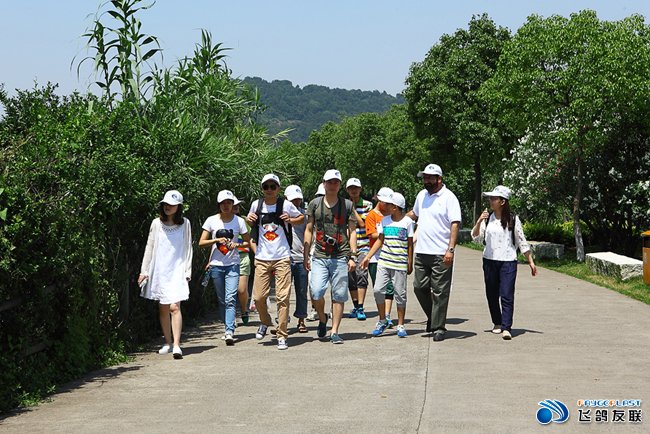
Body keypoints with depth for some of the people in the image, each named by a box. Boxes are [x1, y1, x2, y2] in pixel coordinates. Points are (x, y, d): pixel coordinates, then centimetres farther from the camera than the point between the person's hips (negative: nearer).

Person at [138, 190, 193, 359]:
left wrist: (187, 271, 0)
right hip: (159, 270, 2)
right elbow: (149, 248, 9)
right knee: (163, 309, 6)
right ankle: (168, 343, 17)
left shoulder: (184, 223, 3)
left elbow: (188, 248, 6)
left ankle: (176, 345, -15)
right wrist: (144, 271, 6)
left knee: (174, 307, -13)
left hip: (177, 271, -2)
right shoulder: (156, 223, 5)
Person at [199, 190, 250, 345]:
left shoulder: (239, 221, 1)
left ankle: (229, 332, -21)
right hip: (216, 265, 2)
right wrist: (217, 240, -15)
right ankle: (229, 329, 22)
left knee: (230, 299, -14)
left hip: (232, 265, -1)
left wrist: (237, 244, -12)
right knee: (222, 300, 8)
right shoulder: (212, 220, 1)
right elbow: (201, 243, 1)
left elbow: (247, 242, 9)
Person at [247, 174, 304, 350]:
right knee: (259, 296, -1)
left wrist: (291, 220, -8)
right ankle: (265, 322, 29)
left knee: (283, 297, -5)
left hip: (282, 258, -2)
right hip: (262, 258, 2)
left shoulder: (286, 205, -1)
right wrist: (249, 219, 0)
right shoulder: (256, 205, 5)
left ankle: (282, 336, 3)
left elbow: (302, 218, 13)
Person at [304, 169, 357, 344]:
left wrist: (352, 256, -1)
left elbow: (352, 231, 8)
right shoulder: (315, 204, 8)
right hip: (319, 257, 0)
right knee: (316, 292, -13)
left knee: (339, 296, 0)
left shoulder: (347, 205, 7)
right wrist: (306, 255, 6)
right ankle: (322, 319, 16)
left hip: (340, 257, 0)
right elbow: (309, 230, 11)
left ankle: (334, 332, 9)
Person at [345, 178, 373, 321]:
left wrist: (353, 209, -8)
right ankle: (355, 306, 17)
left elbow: (363, 223, -8)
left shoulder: (367, 205, 3)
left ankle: (360, 308, -16)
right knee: (350, 277, 5)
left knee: (361, 274, -14)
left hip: (363, 246, -3)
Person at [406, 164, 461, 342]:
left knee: (440, 291, -2)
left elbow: (455, 224, -13)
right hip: (421, 252, 6)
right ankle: (433, 317, 28)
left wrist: (451, 249, -20)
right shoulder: (421, 195, 14)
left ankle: (438, 327, 5)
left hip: (441, 254, -6)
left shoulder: (449, 197, -7)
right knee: (419, 287, 8)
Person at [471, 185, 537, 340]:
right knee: (492, 294, 11)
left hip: (508, 262, -4)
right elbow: (476, 237, 1)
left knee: (507, 296, -10)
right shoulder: (487, 218, 6)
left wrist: (531, 262, 3)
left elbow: (521, 242, 3)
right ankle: (497, 323, 27)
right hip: (489, 261, 4)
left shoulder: (513, 219, -3)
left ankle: (506, 328, -11)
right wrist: (479, 221, -14)